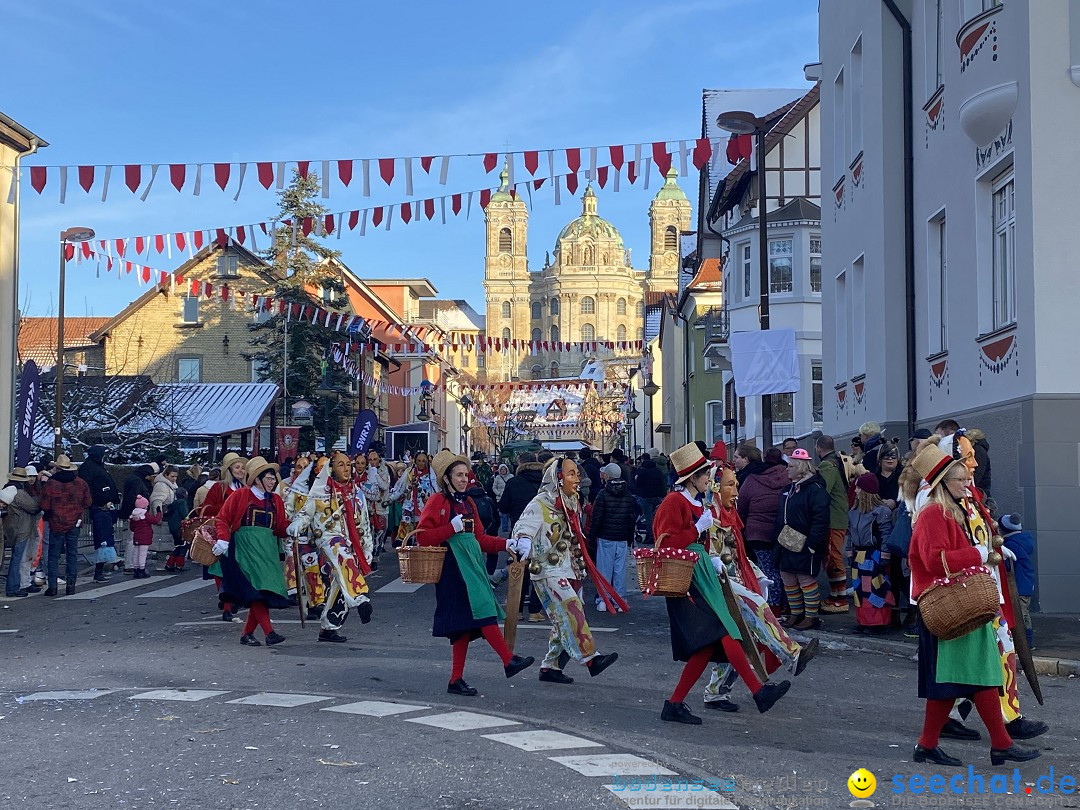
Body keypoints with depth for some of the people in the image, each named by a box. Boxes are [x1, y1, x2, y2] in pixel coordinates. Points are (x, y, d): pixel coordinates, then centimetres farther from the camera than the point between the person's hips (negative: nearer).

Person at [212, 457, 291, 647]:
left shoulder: (276, 500, 16)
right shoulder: (240, 495, 2)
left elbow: (280, 528, 13)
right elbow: (222, 518, 2)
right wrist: (223, 539, -12)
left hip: (268, 550, 5)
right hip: (245, 548, -5)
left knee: (264, 594, 0)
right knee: (256, 590, -16)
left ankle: (247, 633, 12)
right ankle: (269, 632, -23)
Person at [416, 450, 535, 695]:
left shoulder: (467, 503, 19)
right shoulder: (437, 502, -4)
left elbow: (480, 538, 18)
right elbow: (422, 537, -12)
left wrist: (507, 544, 6)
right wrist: (452, 528, -17)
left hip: (471, 564, 8)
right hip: (453, 567, -8)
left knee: (466, 624, 6)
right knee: (482, 611, -16)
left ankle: (456, 680, 9)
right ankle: (509, 661, -14)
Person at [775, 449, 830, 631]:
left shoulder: (815, 489, -13)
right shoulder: (788, 489, 16)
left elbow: (821, 520, -20)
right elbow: (781, 517, 23)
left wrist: (812, 544, -23)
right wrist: (778, 537, 14)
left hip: (805, 546, -9)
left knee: (806, 579, -4)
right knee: (788, 578, 12)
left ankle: (811, 617, 6)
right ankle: (796, 614, 24)